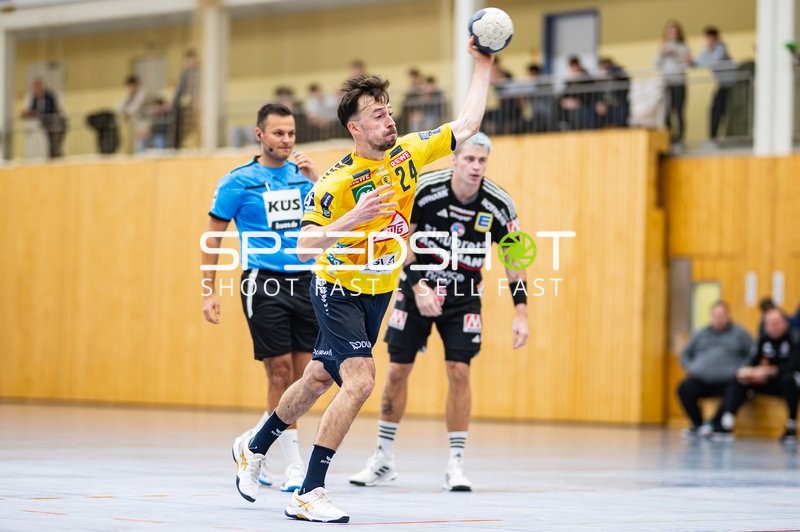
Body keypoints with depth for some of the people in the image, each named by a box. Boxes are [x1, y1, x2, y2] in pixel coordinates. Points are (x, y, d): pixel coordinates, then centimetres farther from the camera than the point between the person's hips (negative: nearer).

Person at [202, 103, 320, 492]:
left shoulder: (303, 175, 10)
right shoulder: (239, 181, -1)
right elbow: (213, 237, 3)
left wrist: (317, 180, -12)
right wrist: (209, 292, -2)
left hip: (304, 282, 4)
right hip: (264, 283, -4)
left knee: (304, 377, 4)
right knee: (281, 373, -7)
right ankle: (294, 465, 0)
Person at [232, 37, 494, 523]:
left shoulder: (408, 152, -7)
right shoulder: (337, 183, -23)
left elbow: (466, 126, 0)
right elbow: (306, 247, -24)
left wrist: (483, 65, -5)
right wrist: (354, 218, -38)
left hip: (378, 293, 7)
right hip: (338, 289, -7)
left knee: (319, 380, 19)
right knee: (360, 380, -23)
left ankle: (254, 451, 41)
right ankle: (309, 494, -18)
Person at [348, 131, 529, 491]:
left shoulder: (499, 205, -15)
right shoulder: (424, 190, -20)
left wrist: (520, 313, -11)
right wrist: (418, 286, -22)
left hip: (463, 297, 0)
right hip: (417, 288, 0)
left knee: (459, 372, -11)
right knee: (397, 370, 2)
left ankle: (456, 464, -1)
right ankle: (384, 458, 17)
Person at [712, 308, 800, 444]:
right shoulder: (764, 339, 3)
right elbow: (752, 360, 2)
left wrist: (768, 371, -33)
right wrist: (744, 370, -22)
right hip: (771, 382, 6)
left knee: (788, 379, -40)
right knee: (739, 381, -11)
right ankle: (726, 424, -26)